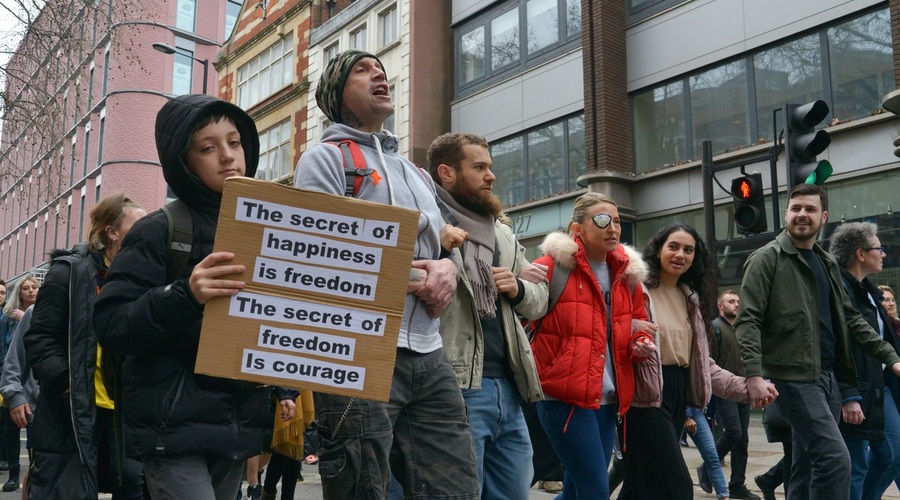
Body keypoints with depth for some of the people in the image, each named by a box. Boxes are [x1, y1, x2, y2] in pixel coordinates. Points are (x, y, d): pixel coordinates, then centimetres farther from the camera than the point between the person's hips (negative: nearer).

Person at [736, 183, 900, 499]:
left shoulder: (827, 264, 17)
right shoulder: (766, 259, -6)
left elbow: (850, 318, 20)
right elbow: (748, 321, -13)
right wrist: (754, 374, -24)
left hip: (828, 376, 8)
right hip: (793, 377, -8)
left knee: (809, 465, 11)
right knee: (835, 458, -16)